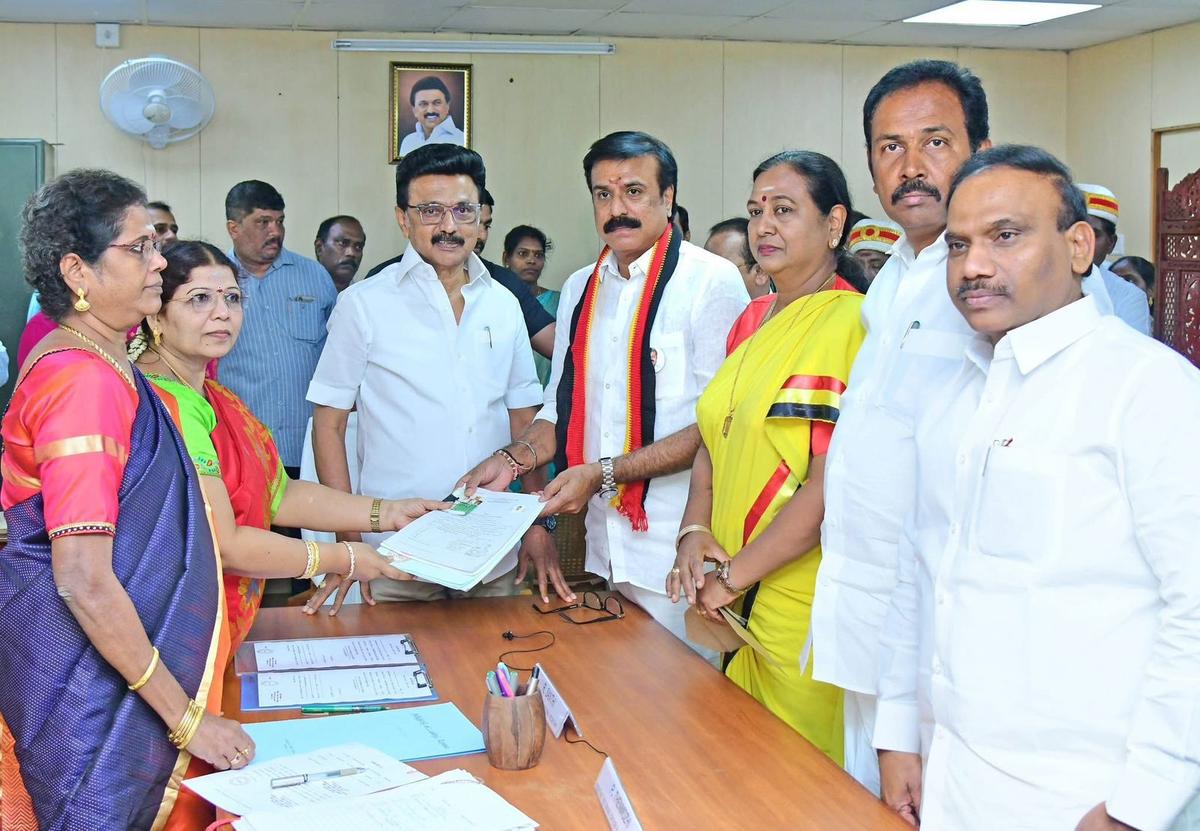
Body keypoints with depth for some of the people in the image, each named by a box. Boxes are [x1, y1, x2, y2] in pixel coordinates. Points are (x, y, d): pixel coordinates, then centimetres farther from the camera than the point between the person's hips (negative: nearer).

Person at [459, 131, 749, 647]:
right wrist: (511, 460, 2)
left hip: (677, 546, -6)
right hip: (605, 545, 6)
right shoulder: (580, 289, 13)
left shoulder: (712, 282, -9)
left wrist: (602, 474, -17)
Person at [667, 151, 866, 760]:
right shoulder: (753, 320, 10)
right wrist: (694, 533, -3)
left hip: (805, 609, -7)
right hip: (734, 606, 7)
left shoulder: (851, 322, -14)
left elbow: (831, 485, -19)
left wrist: (734, 576, -15)